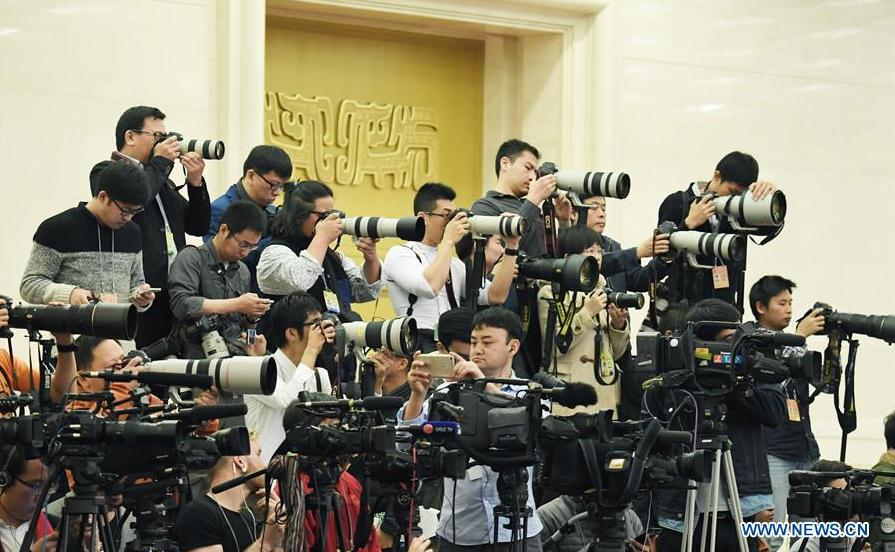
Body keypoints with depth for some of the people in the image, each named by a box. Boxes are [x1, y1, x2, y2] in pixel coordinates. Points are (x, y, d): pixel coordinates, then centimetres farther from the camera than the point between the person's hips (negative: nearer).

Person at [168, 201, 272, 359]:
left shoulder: (243, 271, 19)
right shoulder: (192, 258, -1)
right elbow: (181, 305, -17)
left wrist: (252, 314, 3)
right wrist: (236, 304, -15)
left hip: (236, 352, 7)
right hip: (198, 354, -6)